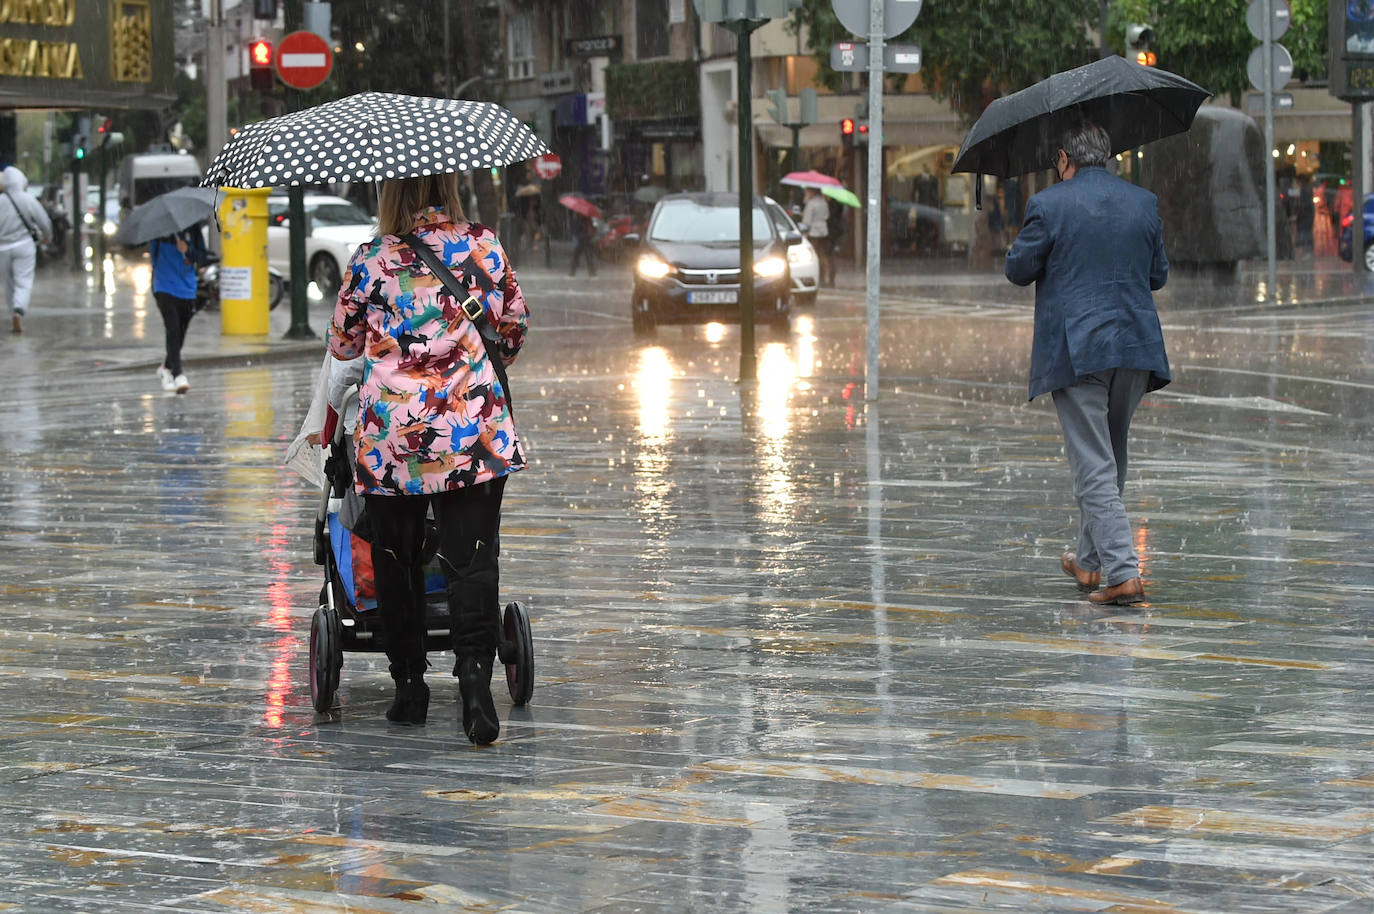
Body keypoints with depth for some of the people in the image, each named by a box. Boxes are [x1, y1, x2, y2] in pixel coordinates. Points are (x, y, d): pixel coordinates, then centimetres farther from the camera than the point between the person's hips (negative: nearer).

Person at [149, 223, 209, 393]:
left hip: (187, 289, 3)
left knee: (179, 335, 12)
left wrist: (188, 250, -15)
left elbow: (203, 257, 3)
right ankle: (178, 375, -22)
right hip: (165, 288, -3)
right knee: (173, 330, -18)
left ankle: (166, 368, 37)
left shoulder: (192, 227, 4)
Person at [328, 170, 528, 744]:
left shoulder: (372, 260, -2)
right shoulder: (485, 247, 1)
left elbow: (342, 343, 10)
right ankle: (475, 676, -20)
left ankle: (410, 686, 18)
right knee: (472, 562, -2)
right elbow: (515, 330, 13)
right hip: (475, 432, 0)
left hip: (391, 437, 0)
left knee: (396, 563, 13)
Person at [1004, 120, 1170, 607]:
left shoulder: (1048, 205, -8)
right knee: (1110, 457, 19)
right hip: (1134, 347, 5)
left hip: (1075, 353, -5)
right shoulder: (1143, 203, 6)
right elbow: (1158, 275, 13)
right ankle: (1093, 562, 30)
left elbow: (1019, 269, 0)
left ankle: (1122, 571, -16)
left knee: (1094, 466, -5)